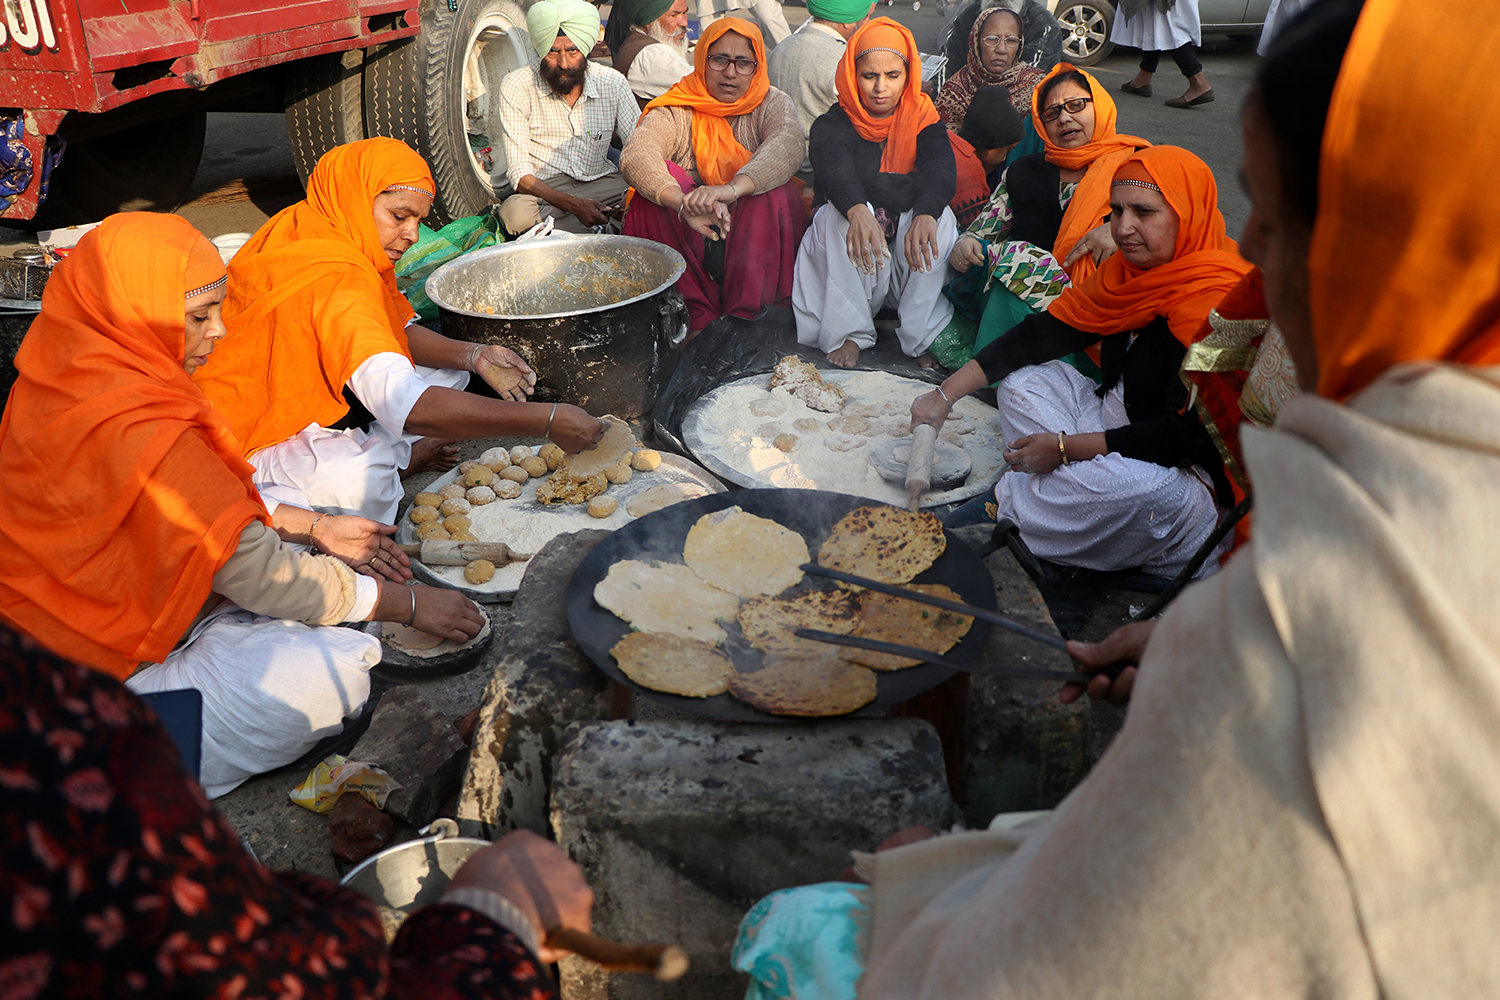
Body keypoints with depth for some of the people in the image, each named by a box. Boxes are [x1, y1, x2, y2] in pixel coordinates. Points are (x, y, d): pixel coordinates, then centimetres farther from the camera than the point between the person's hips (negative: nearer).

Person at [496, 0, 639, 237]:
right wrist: (573, 205, -29)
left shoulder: (612, 83, 2)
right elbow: (519, 172, -12)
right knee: (515, 211, -36)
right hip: (544, 191, -2)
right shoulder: (516, 86, -6)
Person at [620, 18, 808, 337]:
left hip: (756, 236, 0)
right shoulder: (677, 110, 1)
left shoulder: (772, 103, 3)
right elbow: (635, 155, -20)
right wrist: (683, 203, -42)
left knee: (775, 191, -27)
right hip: (686, 240, 1)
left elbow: (788, 145, -23)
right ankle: (700, 317, -31)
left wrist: (734, 188, -45)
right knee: (662, 178, -23)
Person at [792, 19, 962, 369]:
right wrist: (858, 211, -52)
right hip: (849, 262, -1)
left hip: (908, 267, 1)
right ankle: (849, 332, -23)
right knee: (840, 211, -30)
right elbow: (834, 169, -27)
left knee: (940, 216, -27)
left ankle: (924, 338, -21)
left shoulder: (924, 120, 2)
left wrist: (925, 215, -45)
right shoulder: (831, 126, -3)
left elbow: (941, 170, -20)